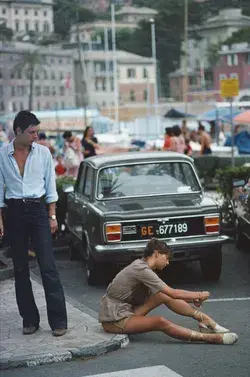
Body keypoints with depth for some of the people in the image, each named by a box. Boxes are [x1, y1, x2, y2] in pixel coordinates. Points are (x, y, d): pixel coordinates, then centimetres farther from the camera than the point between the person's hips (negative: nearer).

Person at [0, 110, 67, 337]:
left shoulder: (43, 152, 1)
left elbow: (50, 186, 5)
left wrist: (52, 216, 1)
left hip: (38, 210, -1)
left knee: (48, 266, -7)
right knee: (20, 268, 7)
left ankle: (58, 320, -3)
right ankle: (29, 320, 17)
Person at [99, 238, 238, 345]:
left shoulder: (141, 266, 10)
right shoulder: (142, 270, -20)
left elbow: (169, 295, 15)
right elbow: (173, 293, -19)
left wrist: (192, 299, 4)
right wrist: (199, 295, -7)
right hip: (114, 320, -9)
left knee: (164, 296, -4)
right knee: (161, 322, -29)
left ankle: (205, 320, -5)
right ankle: (211, 338, -35)